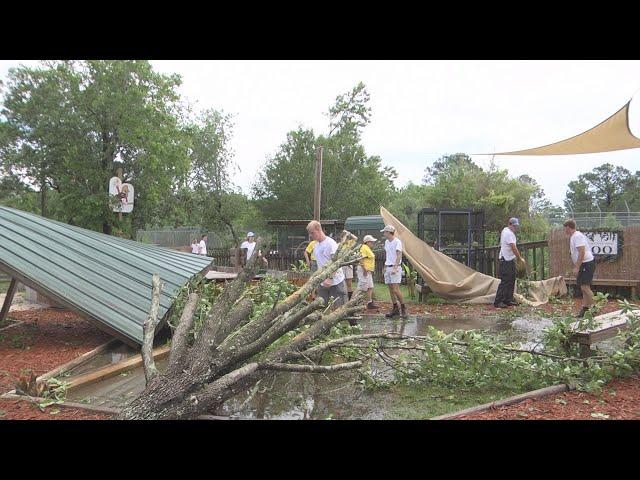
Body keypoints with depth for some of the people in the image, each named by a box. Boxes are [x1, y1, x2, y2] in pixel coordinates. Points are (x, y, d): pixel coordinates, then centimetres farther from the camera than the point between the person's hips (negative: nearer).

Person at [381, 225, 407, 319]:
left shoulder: (397, 242, -10)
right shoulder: (386, 242, 15)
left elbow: (399, 256, -18)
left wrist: (395, 268, -27)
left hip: (395, 268, -8)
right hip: (387, 268, 8)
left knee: (395, 290, -12)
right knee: (391, 290, 7)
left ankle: (403, 308, 1)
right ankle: (395, 308, 13)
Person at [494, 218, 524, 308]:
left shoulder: (505, 230, 15)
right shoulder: (509, 233, -17)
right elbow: (513, 248, -22)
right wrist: (520, 258, -15)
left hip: (510, 260, 11)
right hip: (506, 261, -11)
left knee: (511, 280, 13)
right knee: (505, 281, -10)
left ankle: (508, 300, 19)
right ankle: (498, 302, -7)